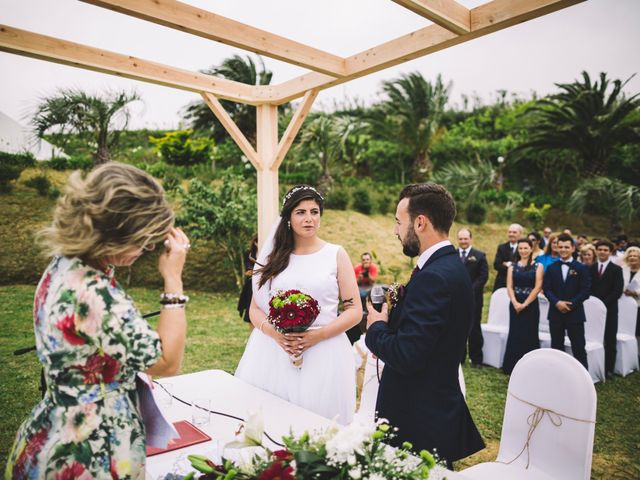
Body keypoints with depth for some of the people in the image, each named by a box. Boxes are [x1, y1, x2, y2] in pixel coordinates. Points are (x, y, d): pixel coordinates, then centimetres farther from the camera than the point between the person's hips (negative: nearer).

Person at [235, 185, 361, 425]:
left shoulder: (336, 254, 4)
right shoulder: (273, 257, 9)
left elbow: (354, 311, 1)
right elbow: (254, 309, 9)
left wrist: (317, 335, -12)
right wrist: (274, 332, -11)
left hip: (323, 353, -1)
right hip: (272, 352, 2)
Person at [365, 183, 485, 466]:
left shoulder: (435, 277, -25)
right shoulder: (449, 266, 6)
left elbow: (406, 356, -26)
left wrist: (376, 328, -10)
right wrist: (391, 323, -2)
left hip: (421, 420, -9)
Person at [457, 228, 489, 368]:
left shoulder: (479, 256, 3)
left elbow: (484, 276, -4)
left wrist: (470, 290, -13)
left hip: (473, 299, -2)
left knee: (474, 329, 2)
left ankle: (476, 359, 12)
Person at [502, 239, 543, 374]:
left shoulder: (538, 266, 2)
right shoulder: (512, 267, 9)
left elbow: (538, 287, -6)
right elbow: (509, 287, 2)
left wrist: (524, 304, -11)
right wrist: (515, 303, -12)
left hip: (531, 305, -2)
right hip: (515, 305, 2)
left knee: (529, 335, 1)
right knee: (514, 335, 3)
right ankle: (512, 367, 12)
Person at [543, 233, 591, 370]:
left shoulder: (581, 268, 1)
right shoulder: (551, 268, 8)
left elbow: (586, 291, -5)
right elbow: (546, 288, 1)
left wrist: (571, 304, -15)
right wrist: (557, 302, -14)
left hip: (575, 313, -2)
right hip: (555, 312, 2)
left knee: (578, 348, 0)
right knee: (556, 347, 10)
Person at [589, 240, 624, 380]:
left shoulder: (616, 269, 3)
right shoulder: (590, 268, 10)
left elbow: (618, 291, -6)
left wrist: (604, 303, -15)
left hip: (610, 309, -1)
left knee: (610, 340, 5)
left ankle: (609, 369, 13)